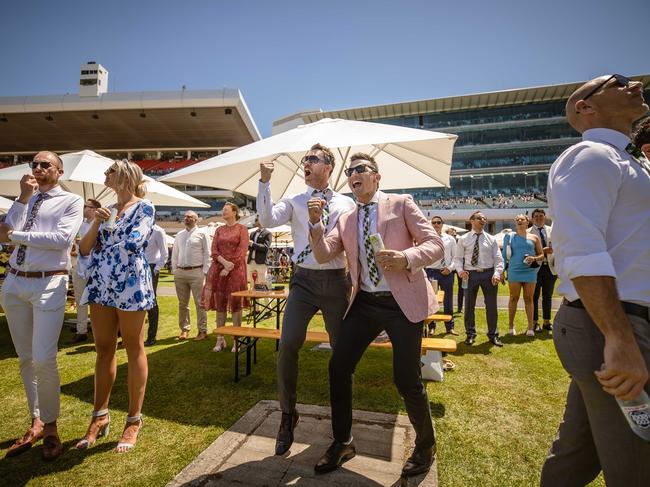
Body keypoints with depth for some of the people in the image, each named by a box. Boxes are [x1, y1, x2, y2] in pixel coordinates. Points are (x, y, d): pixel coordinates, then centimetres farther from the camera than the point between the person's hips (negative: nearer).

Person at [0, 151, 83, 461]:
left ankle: (50, 426, 12)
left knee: (43, 360, -9)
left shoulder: (71, 201, -2)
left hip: (49, 285, -6)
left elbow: (63, 238, -16)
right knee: (25, 360, 13)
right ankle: (36, 422, 28)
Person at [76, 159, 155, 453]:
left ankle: (134, 419, 13)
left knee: (134, 349, 3)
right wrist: (96, 223, -6)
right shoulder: (106, 210, 17)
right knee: (103, 350, 12)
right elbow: (84, 250, 10)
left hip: (130, 286, -6)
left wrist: (102, 247, 2)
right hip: (101, 287, 6)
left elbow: (134, 243, -17)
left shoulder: (143, 208, -1)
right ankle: (100, 416, 25)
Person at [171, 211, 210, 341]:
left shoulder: (202, 234, 0)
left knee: (200, 303, -2)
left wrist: (205, 272, -9)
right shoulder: (179, 235, 15)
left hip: (196, 272, -5)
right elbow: (174, 254, 17)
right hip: (180, 272, 5)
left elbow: (207, 254, -4)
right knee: (182, 303, 11)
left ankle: (202, 330, 6)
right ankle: (184, 329, 23)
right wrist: (174, 270, 9)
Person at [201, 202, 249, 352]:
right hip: (218, 268, 4)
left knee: (236, 304, -2)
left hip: (236, 269, -4)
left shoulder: (241, 229, 3)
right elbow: (214, 251, 8)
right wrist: (224, 262, -11)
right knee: (219, 304, 4)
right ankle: (220, 340, 12)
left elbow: (242, 251, -6)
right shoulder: (219, 230, 17)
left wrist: (229, 268, -13)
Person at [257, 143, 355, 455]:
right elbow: (267, 220, -9)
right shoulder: (294, 202, 7)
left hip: (336, 280, 1)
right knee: (288, 345, -13)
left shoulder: (347, 204, 8)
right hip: (304, 280, 0)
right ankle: (288, 415, 12)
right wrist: (265, 182, -14)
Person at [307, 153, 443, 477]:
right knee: (338, 368, 4)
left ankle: (425, 446, 30)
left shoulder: (401, 204, 0)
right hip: (364, 303, 5)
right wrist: (315, 223, -13)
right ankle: (342, 443, 27)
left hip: (403, 303, -4)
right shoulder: (346, 220, 12)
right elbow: (323, 255, 3)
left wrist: (405, 258, -25)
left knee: (406, 380, -1)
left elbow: (436, 245, -6)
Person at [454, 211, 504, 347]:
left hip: (488, 273, 1)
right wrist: (460, 270, -16)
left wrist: (497, 273, -12)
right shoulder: (463, 239, 4)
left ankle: (493, 335, 26)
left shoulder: (491, 239, 7)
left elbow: (498, 258, 3)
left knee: (491, 305, 9)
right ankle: (470, 334, 24)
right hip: (470, 274, -1)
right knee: (469, 306, 7)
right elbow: (458, 258, 2)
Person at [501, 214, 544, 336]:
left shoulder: (534, 238, 8)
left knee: (528, 299, 6)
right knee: (514, 298, 4)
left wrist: (534, 258, -11)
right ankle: (511, 325, 12)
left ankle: (530, 327, 12)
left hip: (530, 272, 1)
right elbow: (504, 254, 6)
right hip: (514, 271, -1)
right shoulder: (510, 236, 6)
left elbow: (542, 255, 11)